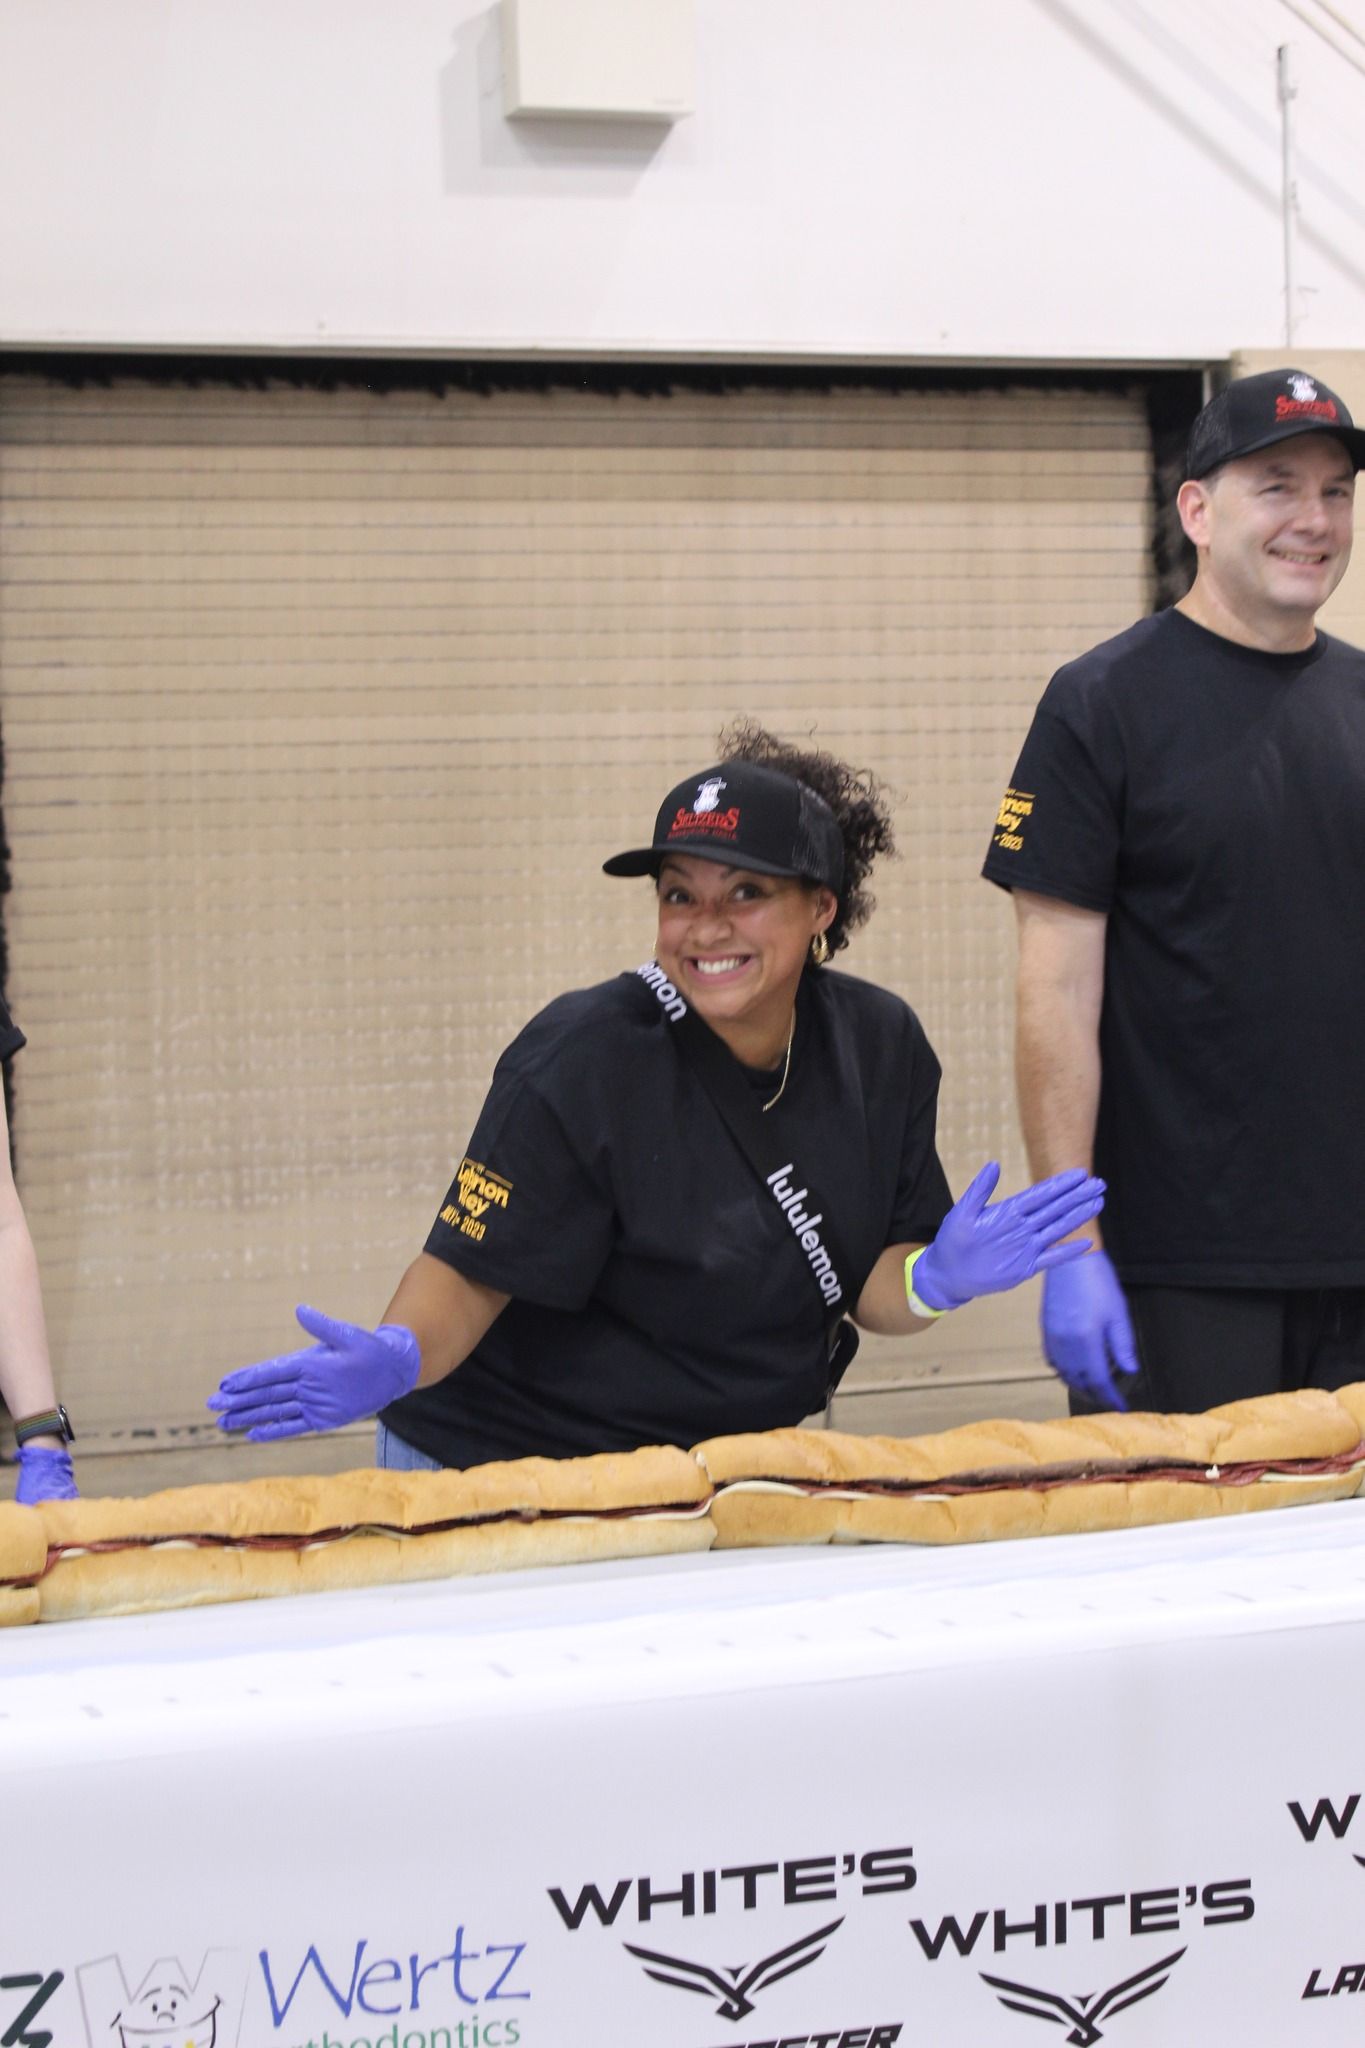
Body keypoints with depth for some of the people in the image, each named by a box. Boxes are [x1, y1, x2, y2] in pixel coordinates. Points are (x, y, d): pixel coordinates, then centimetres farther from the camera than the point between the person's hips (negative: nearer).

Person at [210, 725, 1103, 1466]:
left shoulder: (879, 1045, -4)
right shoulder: (581, 1063, -20)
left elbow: (868, 1289, 0)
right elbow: (471, 1270, -18)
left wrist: (937, 1280, -21)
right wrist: (396, 1358, -37)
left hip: (726, 1469, 4)